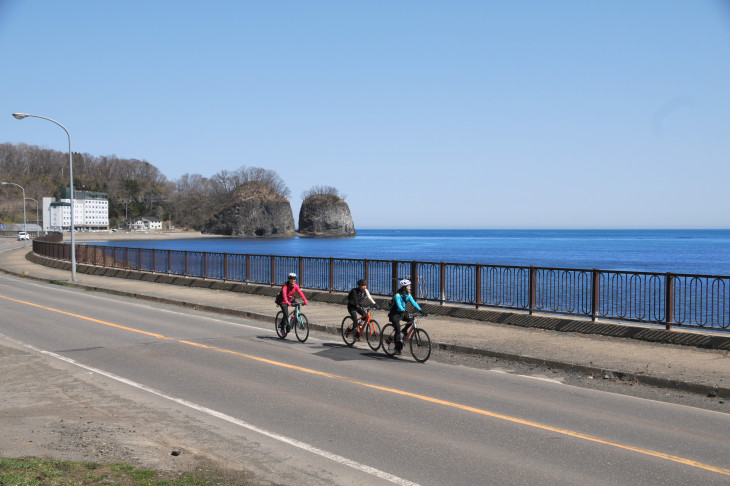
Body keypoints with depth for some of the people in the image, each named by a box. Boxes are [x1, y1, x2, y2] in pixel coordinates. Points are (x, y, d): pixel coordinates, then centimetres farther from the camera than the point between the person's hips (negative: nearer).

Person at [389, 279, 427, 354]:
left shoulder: (408, 295, -2)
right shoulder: (397, 295, -23)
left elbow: (414, 303, -10)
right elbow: (399, 305, -36)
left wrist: (421, 311, -22)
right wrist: (404, 312, -52)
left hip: (402, 312, 6)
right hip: (394, 314, -6)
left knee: (411, 320, -19)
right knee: (398, 330, -14)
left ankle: (404, 331, 7)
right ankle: (397, 348, -5)